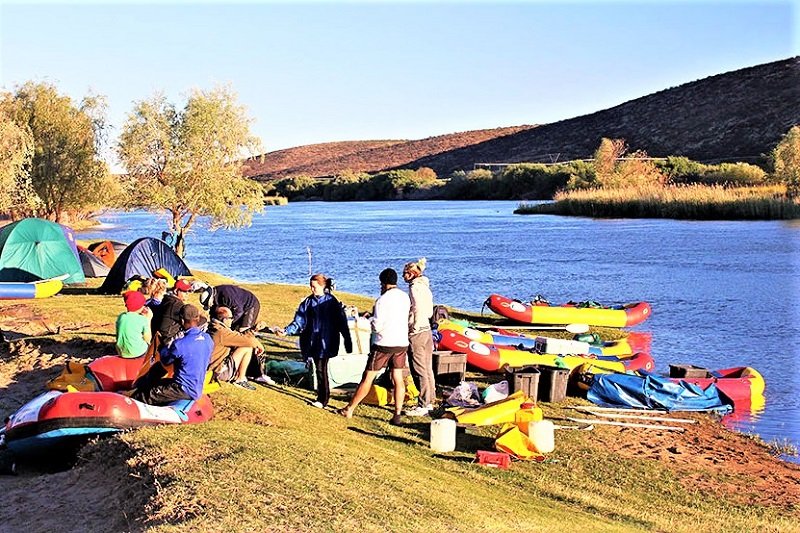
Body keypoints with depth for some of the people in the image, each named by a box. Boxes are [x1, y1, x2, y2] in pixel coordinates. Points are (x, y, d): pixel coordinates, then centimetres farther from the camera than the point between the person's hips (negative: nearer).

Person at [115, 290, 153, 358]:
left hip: (122, 353, 5)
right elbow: (147, 340, -6)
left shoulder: (120, 317, 0)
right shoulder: (142, 319, -15)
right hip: (138, 353, -5)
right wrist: (148, 320, -1)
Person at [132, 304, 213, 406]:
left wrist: (164, 348, 18)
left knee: (143, 397, -4)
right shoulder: (208, 339, -1)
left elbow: (165, 360, -3)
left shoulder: (180, 345, -23)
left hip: (185, 391, -8)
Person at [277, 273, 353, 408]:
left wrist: (348, 343, -1)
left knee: (321, 369, -8)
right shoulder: (308, 302, 6)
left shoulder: (332, 302, -4)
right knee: (319, 368, 6)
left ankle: (322, 400, -2)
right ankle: (323, 397, 16)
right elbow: (299, 321, 4)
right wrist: (287, 331, -12)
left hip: (326, 342, -4)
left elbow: (342, 323, -2)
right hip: (312, 341, 4)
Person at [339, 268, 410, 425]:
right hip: (402, 343, 5)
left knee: (368, 377, 3)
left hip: (384, 343, -5)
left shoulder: (382, 300, -14)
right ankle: (397, 415, 6)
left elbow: (377, 327, -16)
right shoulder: (405, 297, 5)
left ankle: (349, 409, 13)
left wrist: (372, 318, 5)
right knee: (398, 379, 9)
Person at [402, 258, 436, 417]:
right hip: (427, 331, 9)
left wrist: (414, 329, -14)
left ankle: (423, 406, 0)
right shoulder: (424, 286, 14)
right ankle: (429, 402, 21)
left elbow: (418, 310, -20)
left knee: (420, 370, -4)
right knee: (427, 369, 14)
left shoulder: (414, 287, -12)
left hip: (417, 332, -9)